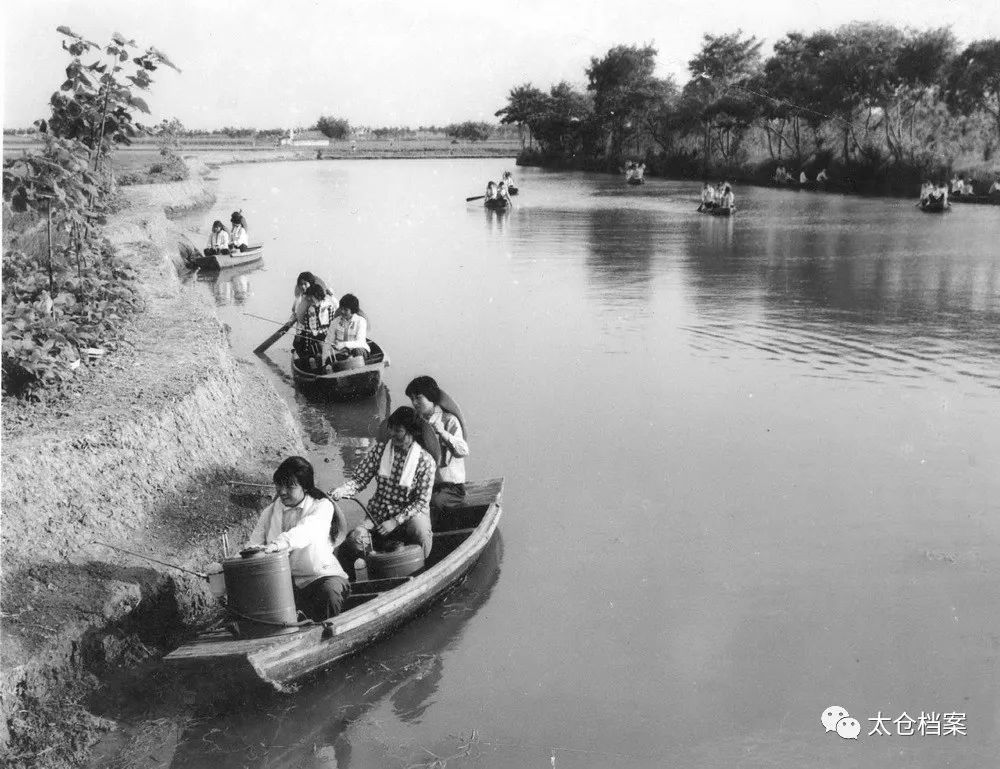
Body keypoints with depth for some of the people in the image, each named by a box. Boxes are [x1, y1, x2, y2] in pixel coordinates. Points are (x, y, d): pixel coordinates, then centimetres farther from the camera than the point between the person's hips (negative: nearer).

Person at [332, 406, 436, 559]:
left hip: (410, 513, -2)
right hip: (378, 513, 3)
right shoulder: (380, 449, -1)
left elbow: (422, 501, -9)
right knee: (354, 539, -25)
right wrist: (336, 493, -22)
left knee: (420, 532, -36)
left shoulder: (425, 460, -10)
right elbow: (359, 479, -2)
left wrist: (396, 521, -19)